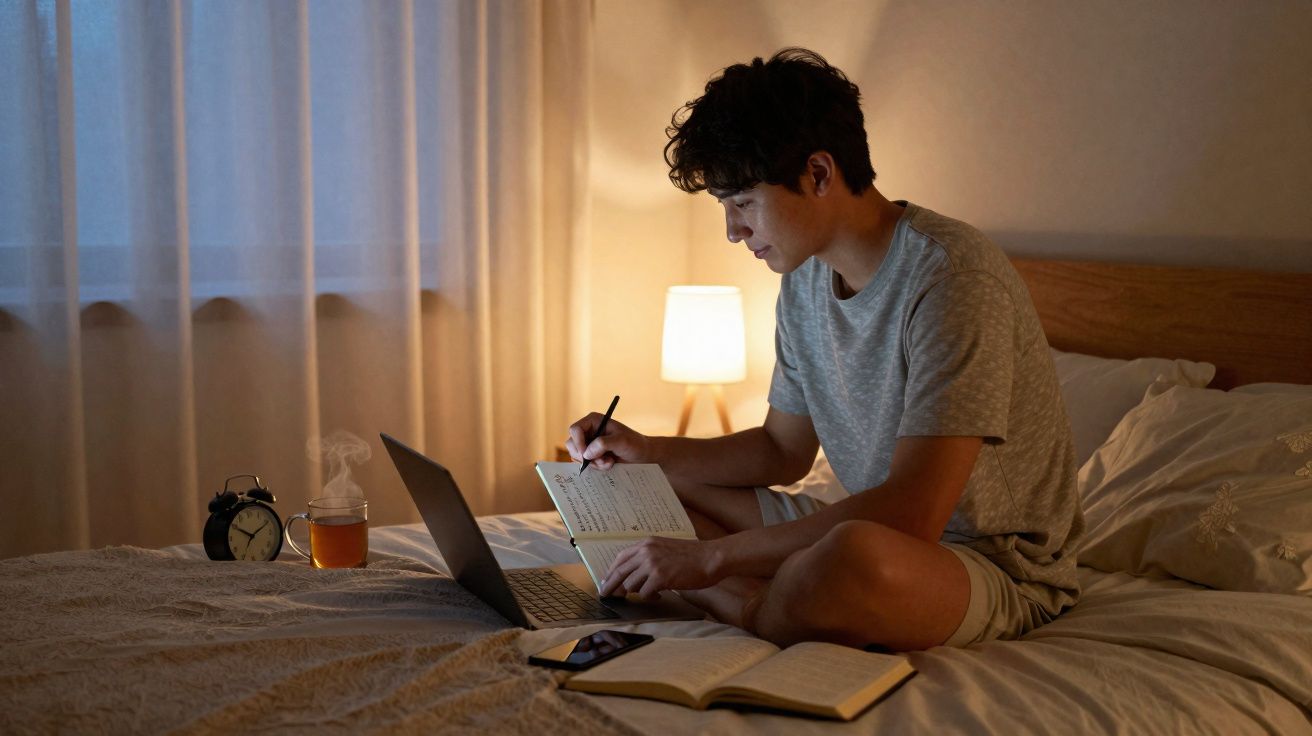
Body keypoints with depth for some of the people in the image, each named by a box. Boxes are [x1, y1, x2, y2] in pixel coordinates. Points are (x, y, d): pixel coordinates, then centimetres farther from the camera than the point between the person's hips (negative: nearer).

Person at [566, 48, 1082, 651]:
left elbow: (912, 514, -31)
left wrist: (712, 556, -28)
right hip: (883, 531, 9)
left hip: (998, 566, -9)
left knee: (856, 555, -43)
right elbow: (784, 450, 18)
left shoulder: (951, 277, -24)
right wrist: (646, 452, 4)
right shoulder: (804, 281, 5)